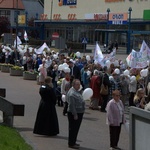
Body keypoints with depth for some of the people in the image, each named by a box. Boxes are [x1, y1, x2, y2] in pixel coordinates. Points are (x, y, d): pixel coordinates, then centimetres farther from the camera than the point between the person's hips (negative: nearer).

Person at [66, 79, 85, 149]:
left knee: (76, 129, 17)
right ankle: (71, 144, 5)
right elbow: (72, 105, -24)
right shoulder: (72, 93, -20)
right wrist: (75, 114, -24)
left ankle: (73, 142, 27)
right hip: (74, 114, -10)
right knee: (73, 129, -2)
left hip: (79, 113, 10)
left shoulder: (77, 91, 12)